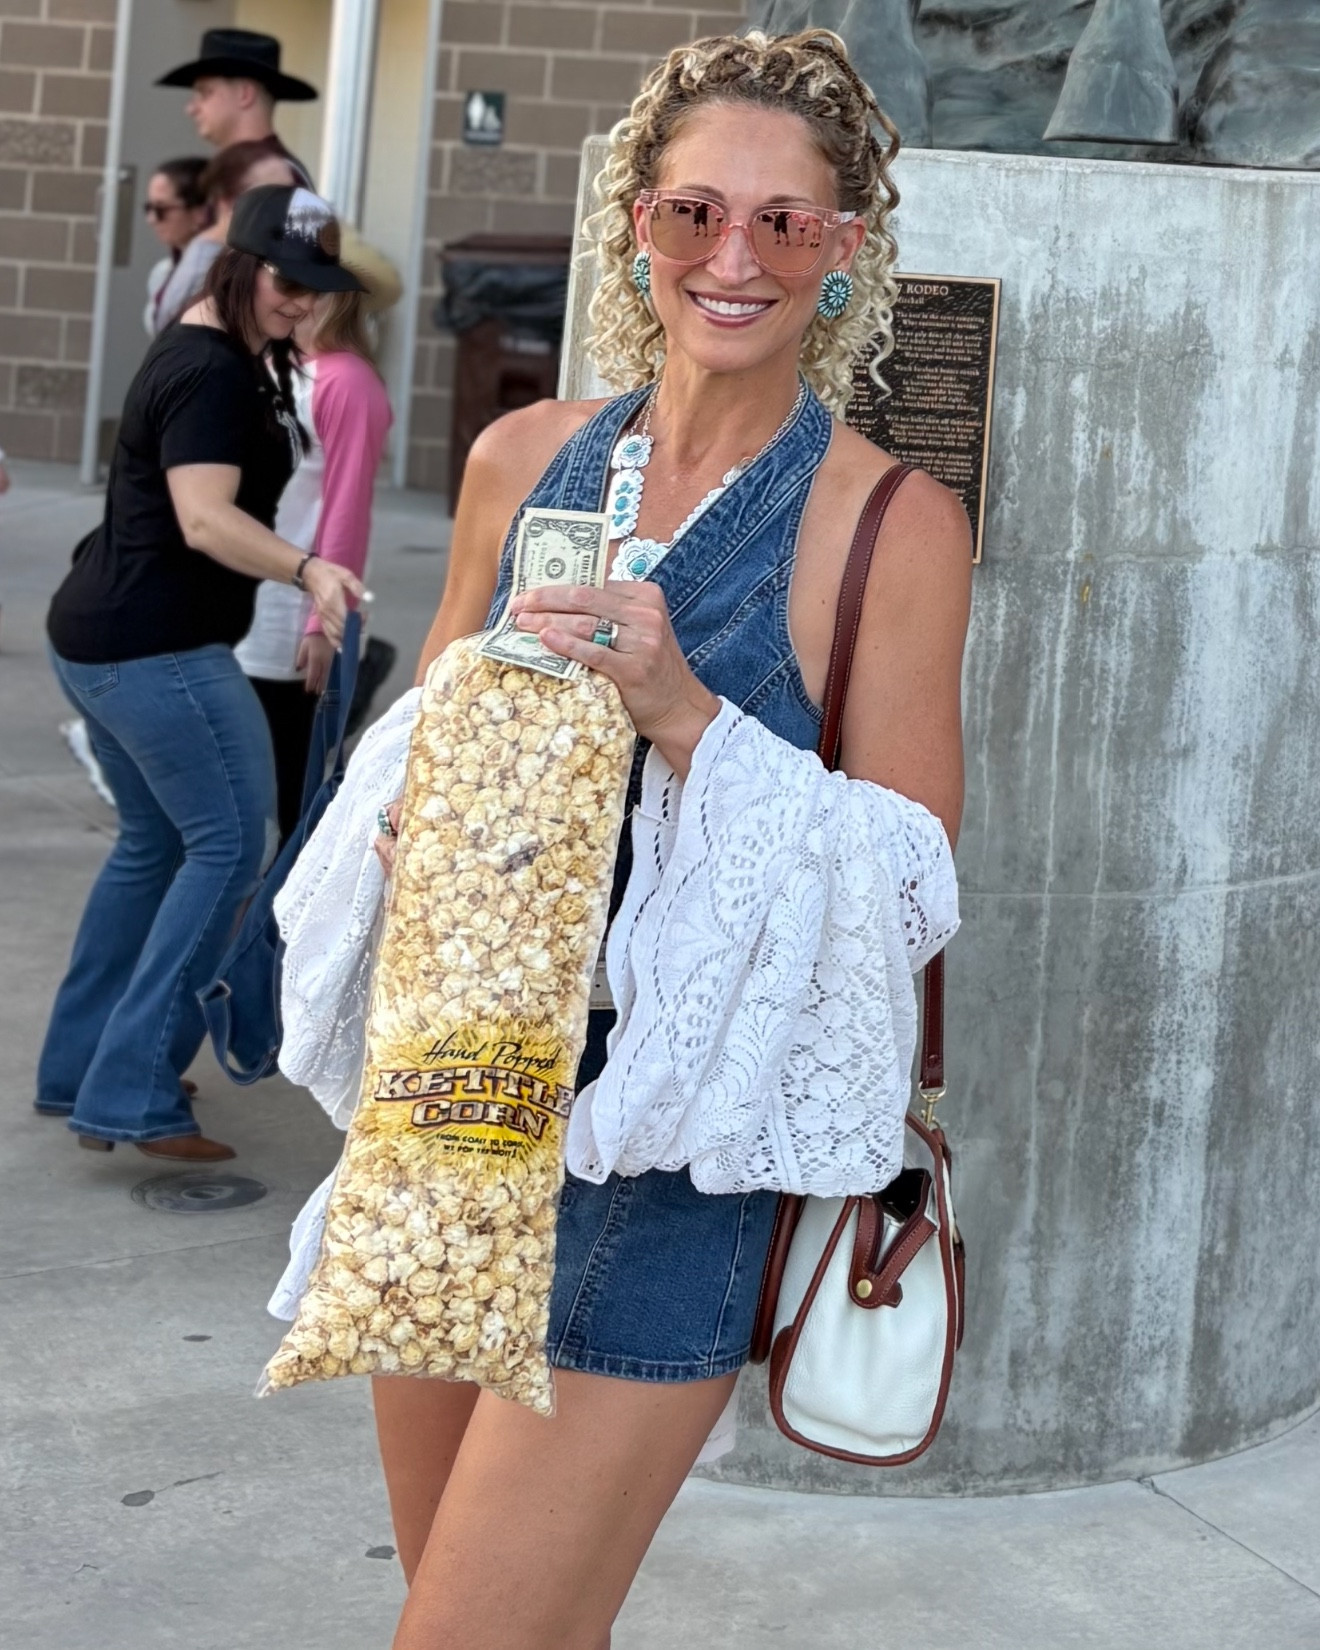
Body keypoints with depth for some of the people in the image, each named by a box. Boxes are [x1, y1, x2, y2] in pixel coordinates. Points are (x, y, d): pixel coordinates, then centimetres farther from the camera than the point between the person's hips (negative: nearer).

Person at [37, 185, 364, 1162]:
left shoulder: (207, 352, 15)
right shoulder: (214, 373, -17)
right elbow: (206, 519, -29)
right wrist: (306, 570, -41)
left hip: (100, 640, 11)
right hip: (157, 648, -11)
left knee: (156, 843, 18)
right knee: (232, 843, -10)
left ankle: (78, 1073, 24)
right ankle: (133, 1095, -12)